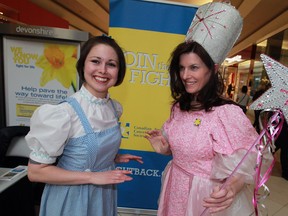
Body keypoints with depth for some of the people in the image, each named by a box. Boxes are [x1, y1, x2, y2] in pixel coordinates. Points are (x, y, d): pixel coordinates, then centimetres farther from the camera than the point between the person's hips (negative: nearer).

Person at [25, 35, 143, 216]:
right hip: (72, 199, -5)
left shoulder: (115, 108, -7)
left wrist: (115, 158, -5)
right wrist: (92, 176, -22)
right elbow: (36, 171, -19)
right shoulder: (64, 112, -26)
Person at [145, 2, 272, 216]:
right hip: (176, 189, 6)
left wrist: (231, 189, -38)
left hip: (207, 196, -6)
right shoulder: (179, 107, -4)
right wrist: (165, 148, -7)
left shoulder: (227, 113, -25)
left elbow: (244, 166, -20)